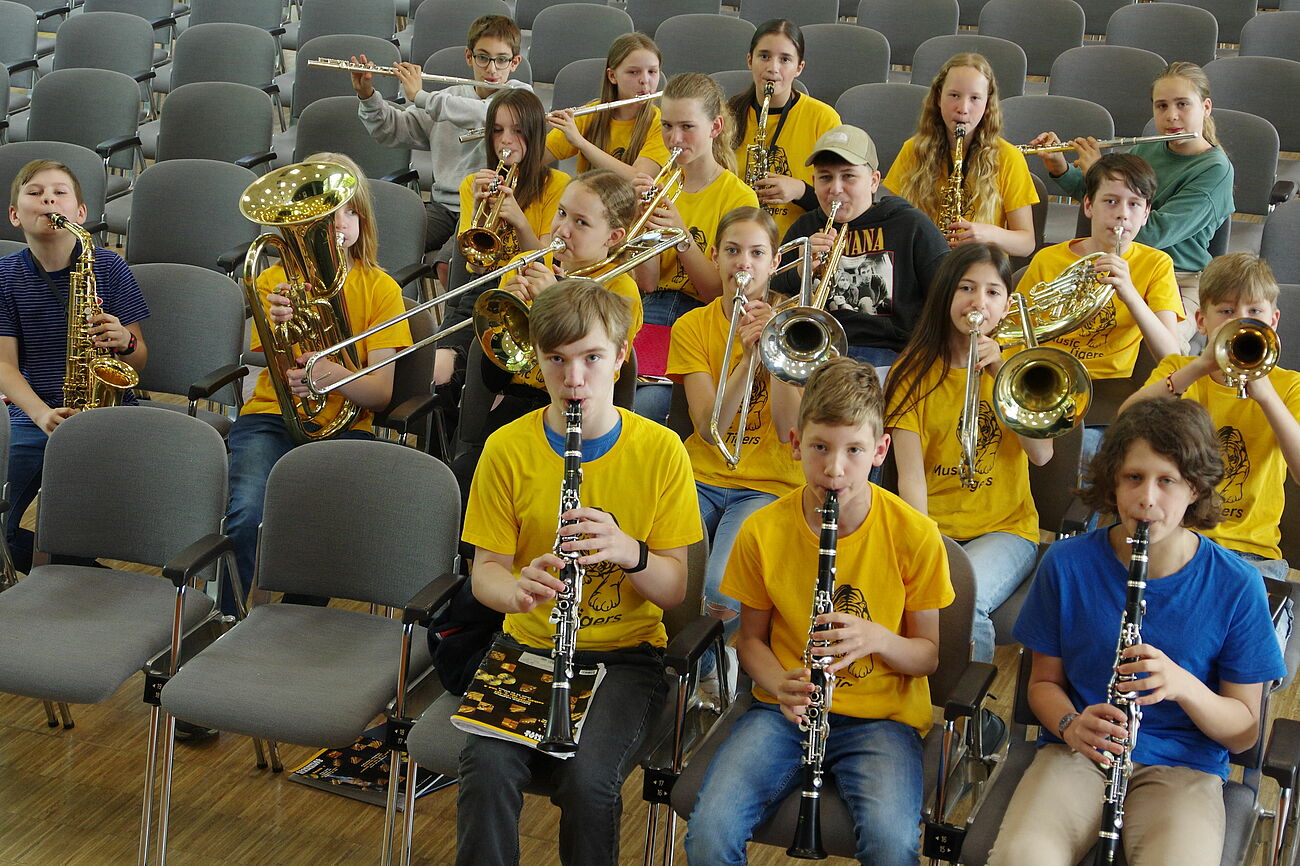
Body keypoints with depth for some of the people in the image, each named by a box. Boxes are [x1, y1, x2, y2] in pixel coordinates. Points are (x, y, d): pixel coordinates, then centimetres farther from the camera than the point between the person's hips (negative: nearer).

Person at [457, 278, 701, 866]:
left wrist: (628, 551, -25)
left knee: (588, 775, -28)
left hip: (625, 655, -1)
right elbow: (486, 571, 0)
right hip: (527, 645, 1)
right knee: (488, 764, -28)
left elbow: (676, 589, -4)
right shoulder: (508, 448, -1)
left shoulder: (660, 451, -4)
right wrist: (519, 588, -24)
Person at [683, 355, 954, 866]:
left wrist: (876, 638, -21)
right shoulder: (762, 531, -3)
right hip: (786, 709, 2)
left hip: (881, 715, -1)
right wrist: (780, 685, -13)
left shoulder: (915, 535, -7)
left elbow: (931, 654, 0)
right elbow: (752, 638, 9)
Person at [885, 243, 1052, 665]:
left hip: (1004, 527, 0)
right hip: (934, 526, 0)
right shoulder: (914, 370, 3)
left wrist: (1002, 371, -15)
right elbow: (911, 475, -9)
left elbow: (1041, 454, -7)